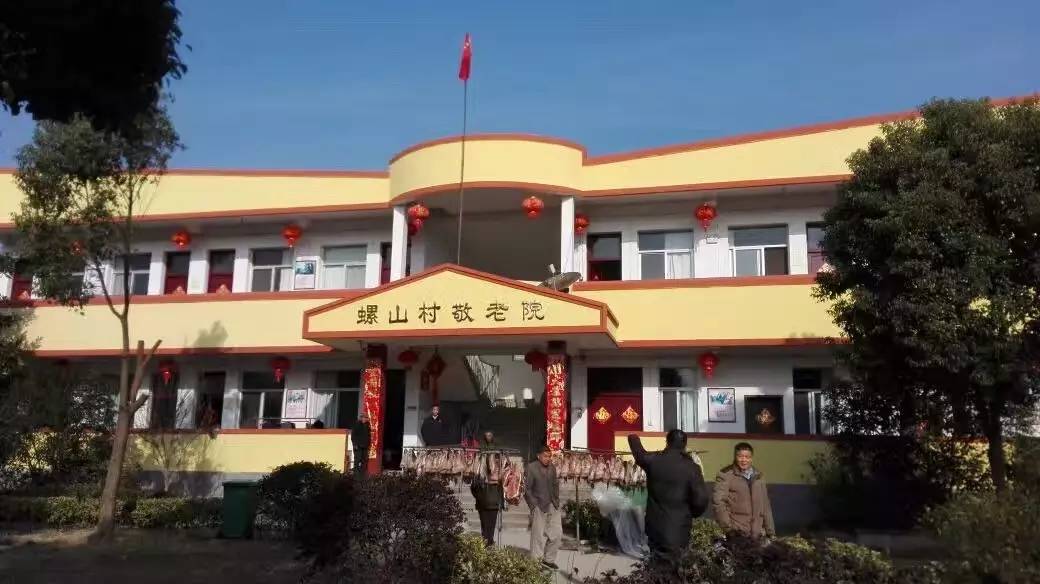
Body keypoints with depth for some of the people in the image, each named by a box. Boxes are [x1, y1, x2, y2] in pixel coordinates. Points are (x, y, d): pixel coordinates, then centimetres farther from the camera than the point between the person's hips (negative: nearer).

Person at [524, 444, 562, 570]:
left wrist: (556, 501, 10)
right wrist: (534, 505, -13)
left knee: (557, 533, 7)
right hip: (539, 507, -6)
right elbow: (526, 488, -10)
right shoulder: (531, 468, -9)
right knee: (539, 536, 0)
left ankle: (549, 559, 22)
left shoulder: (552, 468, 10)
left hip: (553, 506, 6)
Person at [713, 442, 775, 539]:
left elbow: (765, 506, 19)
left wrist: (770, 532, 16)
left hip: (758, 534, 5)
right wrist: (728, 527, -15)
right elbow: (718, 502, -9)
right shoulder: (725, 475, -2)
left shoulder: (757, 477, 15)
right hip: (735, 533, -4)